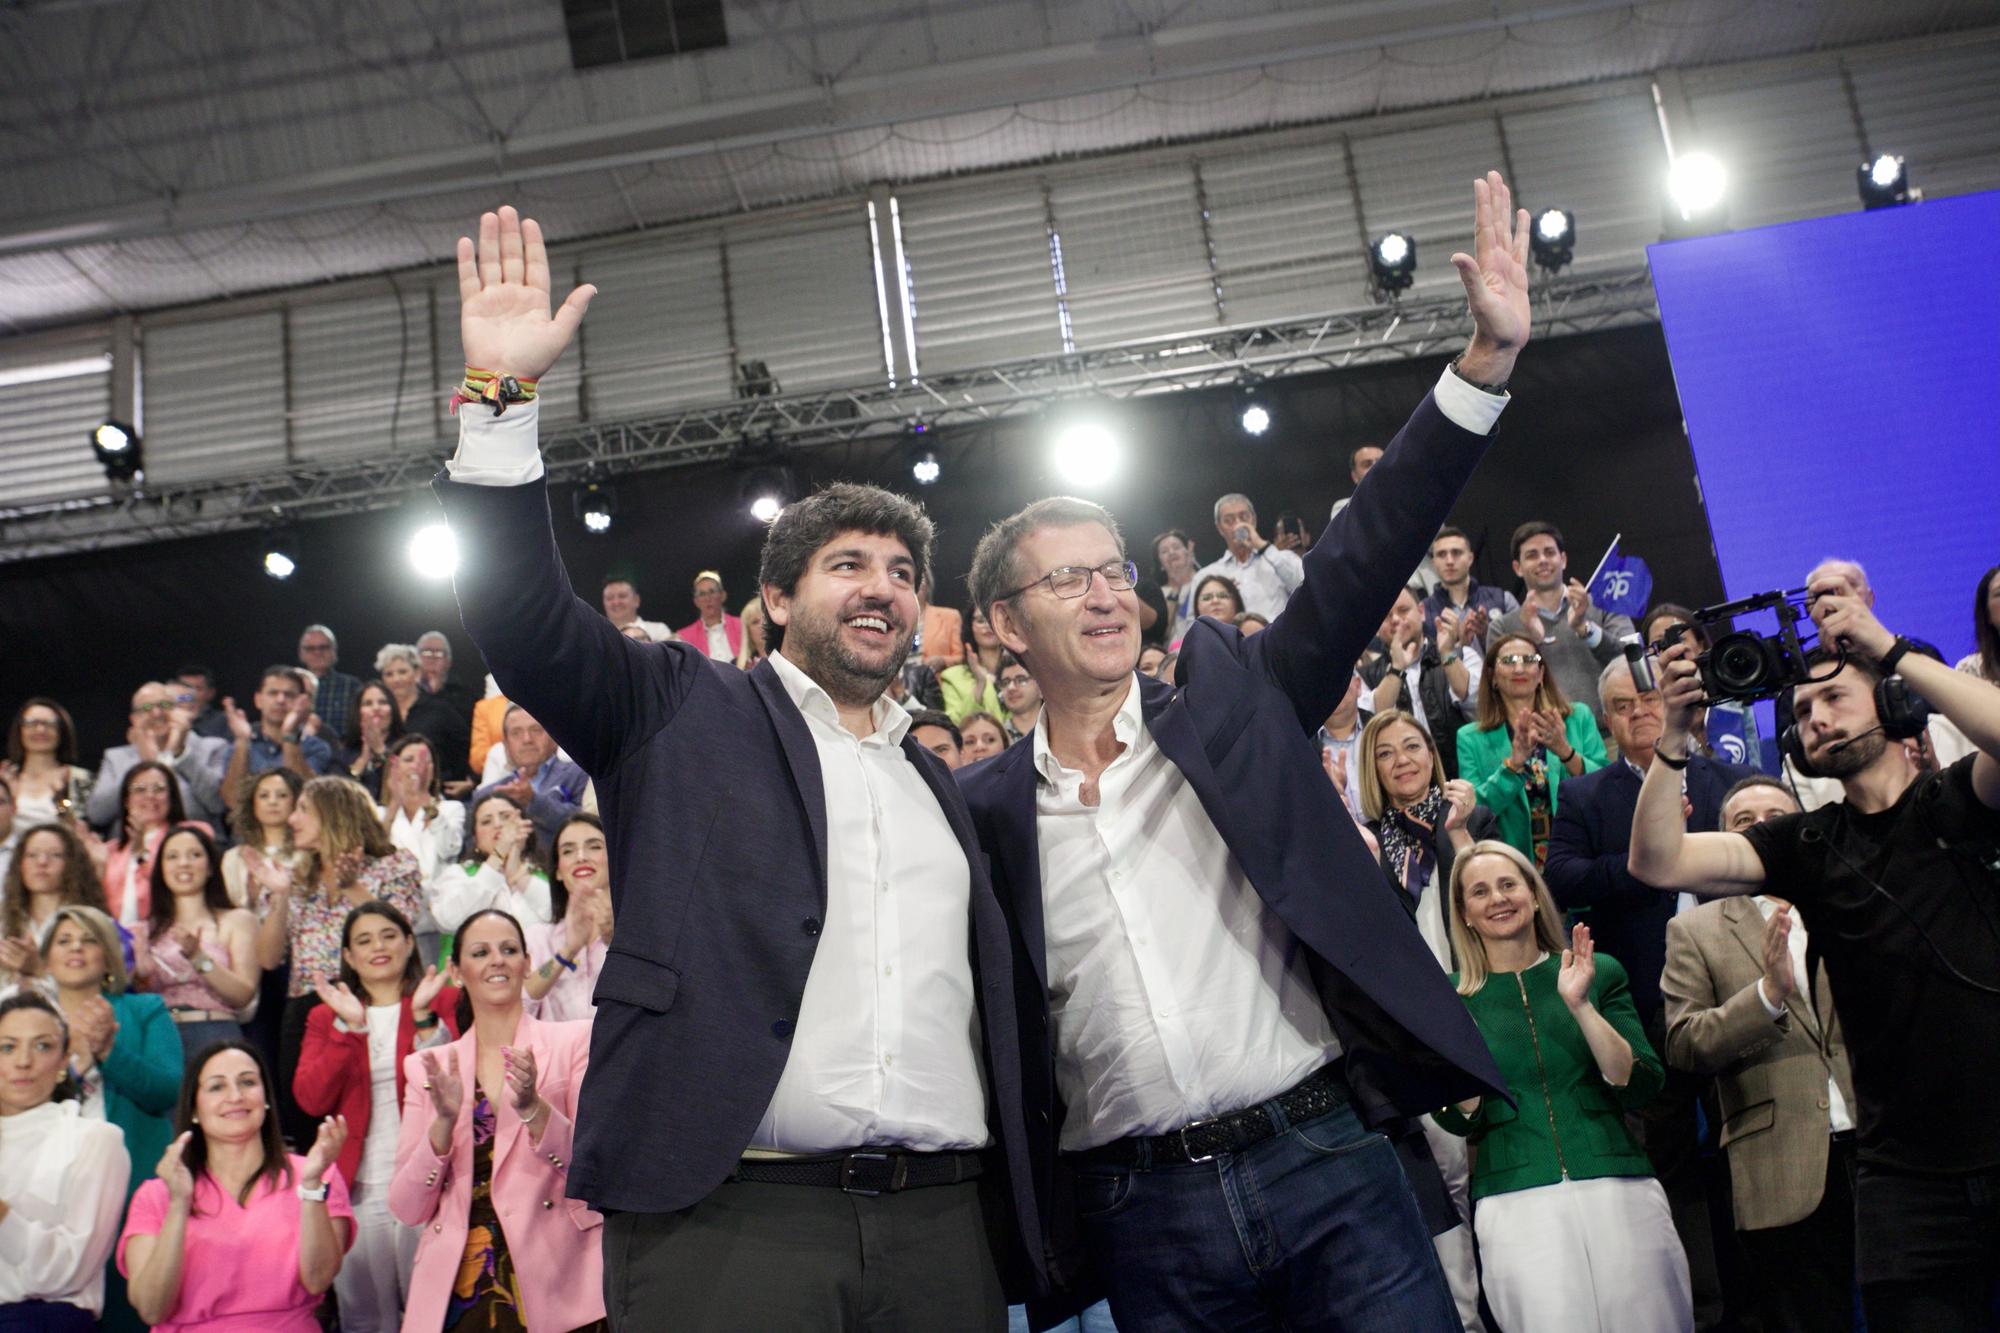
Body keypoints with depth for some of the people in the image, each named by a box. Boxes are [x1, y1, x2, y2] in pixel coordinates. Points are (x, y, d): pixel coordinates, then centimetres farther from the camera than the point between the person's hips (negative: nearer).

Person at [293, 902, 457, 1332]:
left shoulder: (443, 1002, 6)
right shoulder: (326, 1015, 13)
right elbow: (310, 1099, -3)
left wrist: (424, 1018, -18)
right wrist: (348, 1027, -11)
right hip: (357, 1191, 2)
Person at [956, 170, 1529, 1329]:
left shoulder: (1232, 700, 4)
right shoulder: (985, 810, 4)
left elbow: (1359, 561, -4)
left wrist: (1488, 357, -9)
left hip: (1329, 1157, 0)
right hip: (1144, 1219, 1)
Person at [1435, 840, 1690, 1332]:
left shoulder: (1599, 972, 8)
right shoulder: (1452, 996, 6)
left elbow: (1639, 1087, 1)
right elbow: (1462, 1122, 5)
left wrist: (1581, 1005, -10)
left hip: (1619, 1192, 1)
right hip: (1514, 1204, -1)